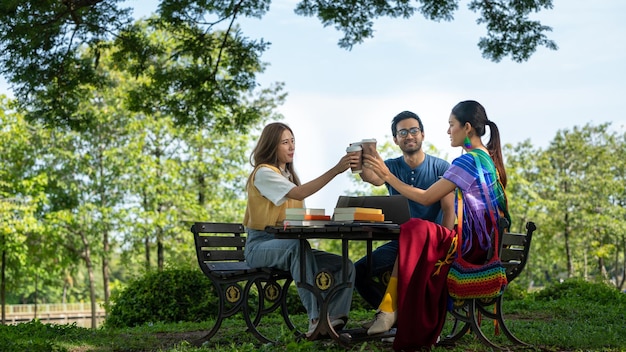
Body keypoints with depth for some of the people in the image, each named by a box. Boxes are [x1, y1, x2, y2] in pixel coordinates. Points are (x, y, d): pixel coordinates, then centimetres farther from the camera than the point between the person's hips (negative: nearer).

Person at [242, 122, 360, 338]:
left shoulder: (288, 174, 20)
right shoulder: (264, 173, -8)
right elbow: (299, 193, -25)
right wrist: (336, 170, -29)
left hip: (287, 245, 8)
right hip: (260, 245, -8)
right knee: (298, 245, -41)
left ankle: (333, 321, -28)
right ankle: (316, 319, -46)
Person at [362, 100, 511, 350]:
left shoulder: (467, 161, -15)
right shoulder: (490, 158, 14)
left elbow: (426, 198, -16)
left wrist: (387, 175, -13)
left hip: (474, 246, -9)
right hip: (489, 244, 9)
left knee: (415, 231, -14)